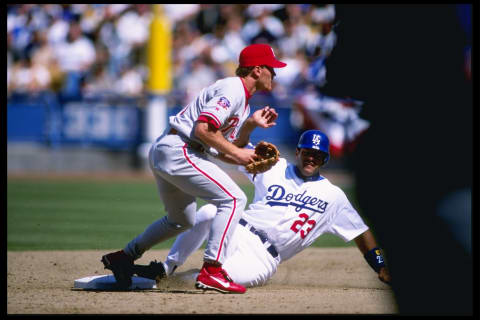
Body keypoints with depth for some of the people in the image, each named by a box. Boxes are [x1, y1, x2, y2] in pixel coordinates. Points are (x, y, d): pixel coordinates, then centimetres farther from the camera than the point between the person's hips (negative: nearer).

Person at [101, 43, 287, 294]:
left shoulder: (243, 103, 20)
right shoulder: (232, 89, -12)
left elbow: (224, 153, 15)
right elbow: (203, 129, -22)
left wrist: (251, 125, 7)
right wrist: (236, 152, -15)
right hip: (178, 151, -11)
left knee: (182, 219, 26)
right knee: (233, 199, -16)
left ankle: (124, 257, 33)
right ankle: (211, 270, -21)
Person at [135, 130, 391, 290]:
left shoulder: (332, 196, 11)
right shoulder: (274, 169, 12)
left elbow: (360, 232, 13)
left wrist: (382, 270, 5)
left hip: (263, 259, -2)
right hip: (239, 233, 2)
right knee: (209, 212, -33)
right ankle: (169, 266, -17)